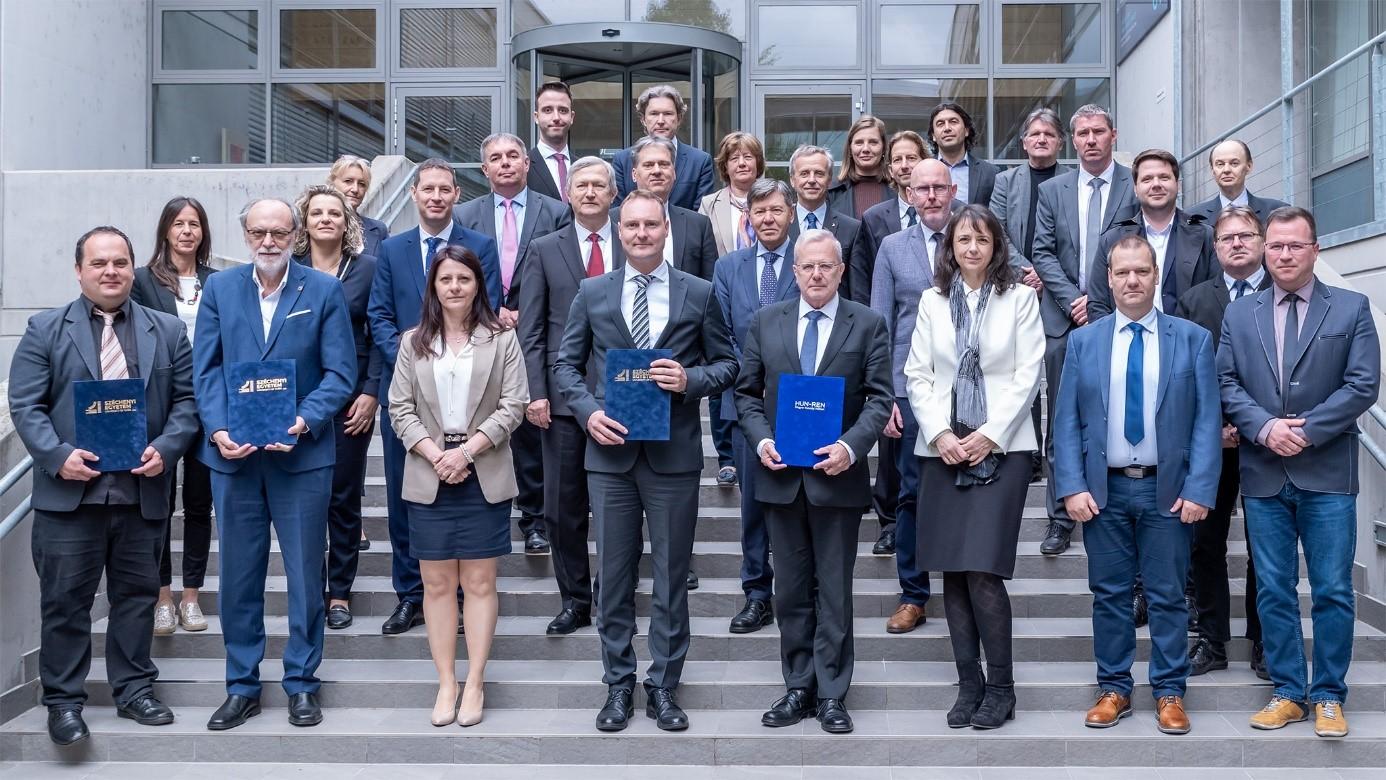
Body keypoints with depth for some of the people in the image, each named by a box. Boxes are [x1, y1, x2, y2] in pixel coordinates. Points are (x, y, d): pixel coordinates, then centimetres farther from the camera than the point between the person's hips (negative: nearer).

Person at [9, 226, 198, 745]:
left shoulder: (168, 331, 9)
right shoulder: (45, 330, 5)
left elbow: (186, 400, 6)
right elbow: (25, 404, -1)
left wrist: (165, 449, -10)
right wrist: (58, 455, -15)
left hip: (143, 490, 2)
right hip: (70, 491, -2)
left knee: (137, 593, 10)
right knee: (64, 599, 3)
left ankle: (134, 690, 23)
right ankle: (63, 701, 15)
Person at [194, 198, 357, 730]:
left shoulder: (324, 291, 0)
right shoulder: (219, 288, 7)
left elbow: (340, 373, -4)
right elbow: (206, 370, 4)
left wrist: (303, 421, -18)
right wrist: (218, 429, -11)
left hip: (302, 453, -2)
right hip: (233, 454, 2)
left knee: (306, 573, 6)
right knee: (238, 574, 10)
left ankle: (301, 683, 20)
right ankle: (242, 686, 22)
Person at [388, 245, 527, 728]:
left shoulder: (501, 339, 3)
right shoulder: (414, 343, 9)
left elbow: (513, 405, -3)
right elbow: (400, 408, 4)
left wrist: (467, 450, -12)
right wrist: (435, 453, -10)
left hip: (485, 474, -2)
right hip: (428, 475, 2)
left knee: (479, 581, 2)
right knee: (437, 583, 4)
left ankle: (474, 683, 9)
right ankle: (446, 683, 12)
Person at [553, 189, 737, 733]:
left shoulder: (699, 294, 4)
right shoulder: (592, 294, 7)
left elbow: (726, 363, 7)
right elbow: (566, 363, 9)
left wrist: (691, 379, -13)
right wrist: (587, 411, -7)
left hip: (674, 453, -1)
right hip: (611, 451, 1)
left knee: (671, 576, 6)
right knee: (614, 575, 8)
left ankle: (664, 687, 19)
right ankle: (618, 685, 21)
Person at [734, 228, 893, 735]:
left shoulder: (868, 325, 0)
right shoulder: (765, 322, 7)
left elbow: (879, 398, -3)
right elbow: (747, 392, 9)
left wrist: (850, 446, -18)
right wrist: (761, 439, -8)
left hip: (837, 474, -2)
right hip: (781, 474, 2)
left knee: (834, 591, 5)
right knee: (791, 590, 10)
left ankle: (831, 694, 15)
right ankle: (798, 689, 21)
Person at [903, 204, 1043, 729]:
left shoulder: (1019, 298, 4)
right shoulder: (932, 300, 11)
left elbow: (1028, 375, -2)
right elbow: (917, 374, 7)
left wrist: (990, 434, -9)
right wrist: (940, 434, -6)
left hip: (1001, 448, -3)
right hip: (942, 448, 3)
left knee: (983, 571, -10)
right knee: (953, 573, 4)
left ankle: (1000, 687, 5)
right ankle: (969, 684, 15)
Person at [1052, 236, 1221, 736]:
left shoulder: (1193, 339, 3)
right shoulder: (1083, 342, 6)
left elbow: (1207, 421, -1)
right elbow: (1067, 421, 3)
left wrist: (1199, 490, -9)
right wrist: (1072, 487, -6)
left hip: (1168, 490, -1)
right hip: (1104, 489, 1)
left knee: (1168, 597, 5)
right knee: (1109, 595, 8)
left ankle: (1170, 693, 17)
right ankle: (1114, 690, 18)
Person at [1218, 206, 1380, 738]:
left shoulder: (1352, 309, 3)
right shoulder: (1239, 314, 9)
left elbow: (1363, 385, -5)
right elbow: (1226, 384, 4)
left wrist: (1306, 431, -14)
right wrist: (1265, 427, -12)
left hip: (1327, 474, -2)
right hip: (1263, 474, 2)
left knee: (1332, 591, 2)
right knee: (1274, 590, 7)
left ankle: (1329, 696, 14)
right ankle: (1288, 692, 18)